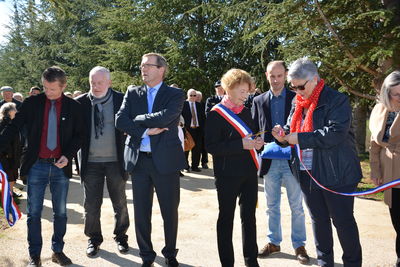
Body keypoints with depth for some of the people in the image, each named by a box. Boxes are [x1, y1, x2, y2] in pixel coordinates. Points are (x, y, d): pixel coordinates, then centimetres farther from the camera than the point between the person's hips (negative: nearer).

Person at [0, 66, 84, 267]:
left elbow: (78, 135, 4)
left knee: (60, 212, 10)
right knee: (34, 213, 5)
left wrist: (67, 155, -10)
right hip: (36, 165, 0)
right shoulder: (31, 103, 0)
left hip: (61, 167, 1)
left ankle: (58, 251, 25)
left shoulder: (73, 107, 1)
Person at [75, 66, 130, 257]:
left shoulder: (121, 100, -4)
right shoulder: (81, 103, -2)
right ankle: (94, 239, 29)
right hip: (90, 162, 1)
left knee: (120, 203, 13)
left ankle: (120, 236, 32)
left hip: (115, 161, 0)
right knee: (91, 205, 9)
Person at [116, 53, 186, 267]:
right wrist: (145, 131, -14)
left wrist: (137, 119, -9)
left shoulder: (175, 95, -1)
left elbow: (165, 117, -19)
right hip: (138, 160, 3)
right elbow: (120, 120, -3)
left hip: (166, 160, -2)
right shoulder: (132, 93, 9)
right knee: (141, 213, 10)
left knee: (170, 212, 9)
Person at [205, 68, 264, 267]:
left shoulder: (246, 111, 11)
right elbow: (210, 146, -15)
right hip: (228, 175, -6)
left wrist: (256, 142, -3)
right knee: (226, 218, 8)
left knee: (249, 216, 14)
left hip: (249, 172, 6)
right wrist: (241, 144, -22)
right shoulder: (216, 114, -9)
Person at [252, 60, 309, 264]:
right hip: (269, 161, 2)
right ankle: (273, 242, 28)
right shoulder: (259, 101, 6)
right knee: (272, 206, 13)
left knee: (296, 206, 7)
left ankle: (299, 245, 22)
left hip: (292, 160, -2)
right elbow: (254, 130, 7)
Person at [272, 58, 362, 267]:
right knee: (318, 220, 17)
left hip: (336, 173, -6)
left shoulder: (337, 100, -12)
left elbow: (335, 133, -24)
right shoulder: (297, 103, 10)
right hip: (307, 173, 7)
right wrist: (283, 136, -6)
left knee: (343, 221, 6)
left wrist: (300, 138, -22)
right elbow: (293, 132, 17)